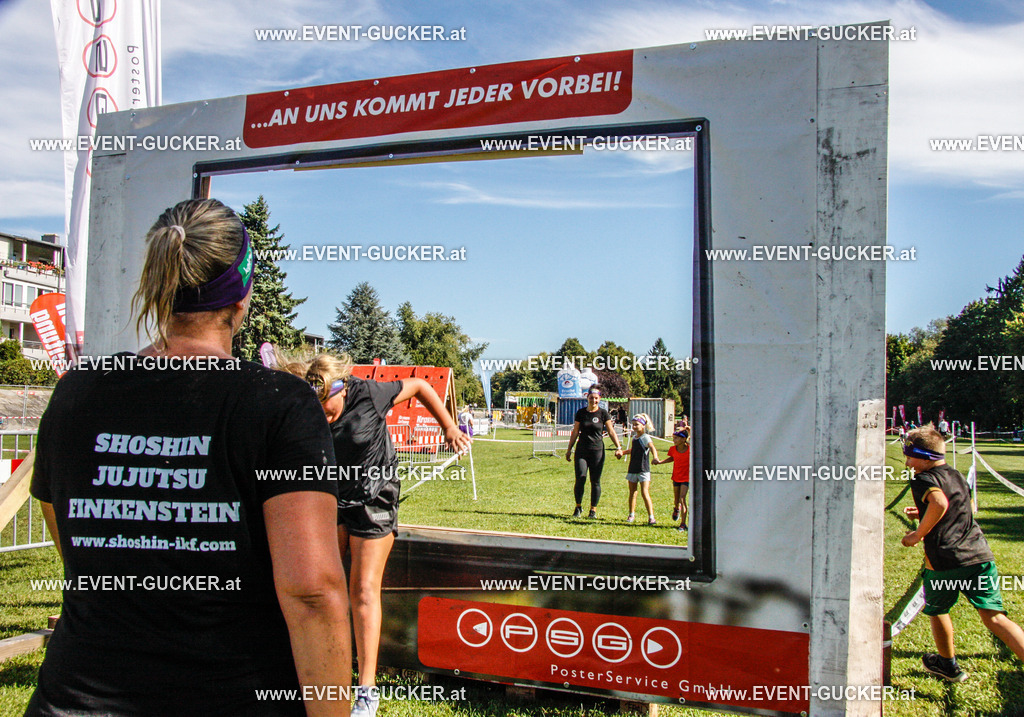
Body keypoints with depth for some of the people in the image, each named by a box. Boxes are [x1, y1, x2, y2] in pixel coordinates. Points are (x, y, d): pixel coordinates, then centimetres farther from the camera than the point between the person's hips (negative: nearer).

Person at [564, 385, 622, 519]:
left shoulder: (603, 413, 1)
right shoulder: (581, 413, 5)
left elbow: (611, 431, 3)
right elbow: (575, 432, 12)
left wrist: (618, 447, -8)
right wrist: (569, 449, 13)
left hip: (597, 451, -1)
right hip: (582, 450, 1)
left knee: (595, 481, 2)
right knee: (580, 478, -9)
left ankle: (593, 510, 13)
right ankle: (578, 507, 9)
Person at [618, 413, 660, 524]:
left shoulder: (645, 438, -12)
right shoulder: (634, 438, 11)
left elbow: (652, 447, -32)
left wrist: (655, 457, -49)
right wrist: (622, 452, 22)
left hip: (643, 470, -7)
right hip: (632, 469, 7)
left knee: (645, 493, -12)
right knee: (632, 492, 15)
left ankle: (651, 517, -10)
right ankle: (632, 514, 29)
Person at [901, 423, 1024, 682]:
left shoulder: (923, 480, -6)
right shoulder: (958, 477, 19)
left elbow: (940, 503, -27)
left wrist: (918, 534, -16)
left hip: (944, 560, -6)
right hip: (980, 554, 6)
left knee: (937, 610, 18)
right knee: (993, 616, 2)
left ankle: (949, 665, 33)